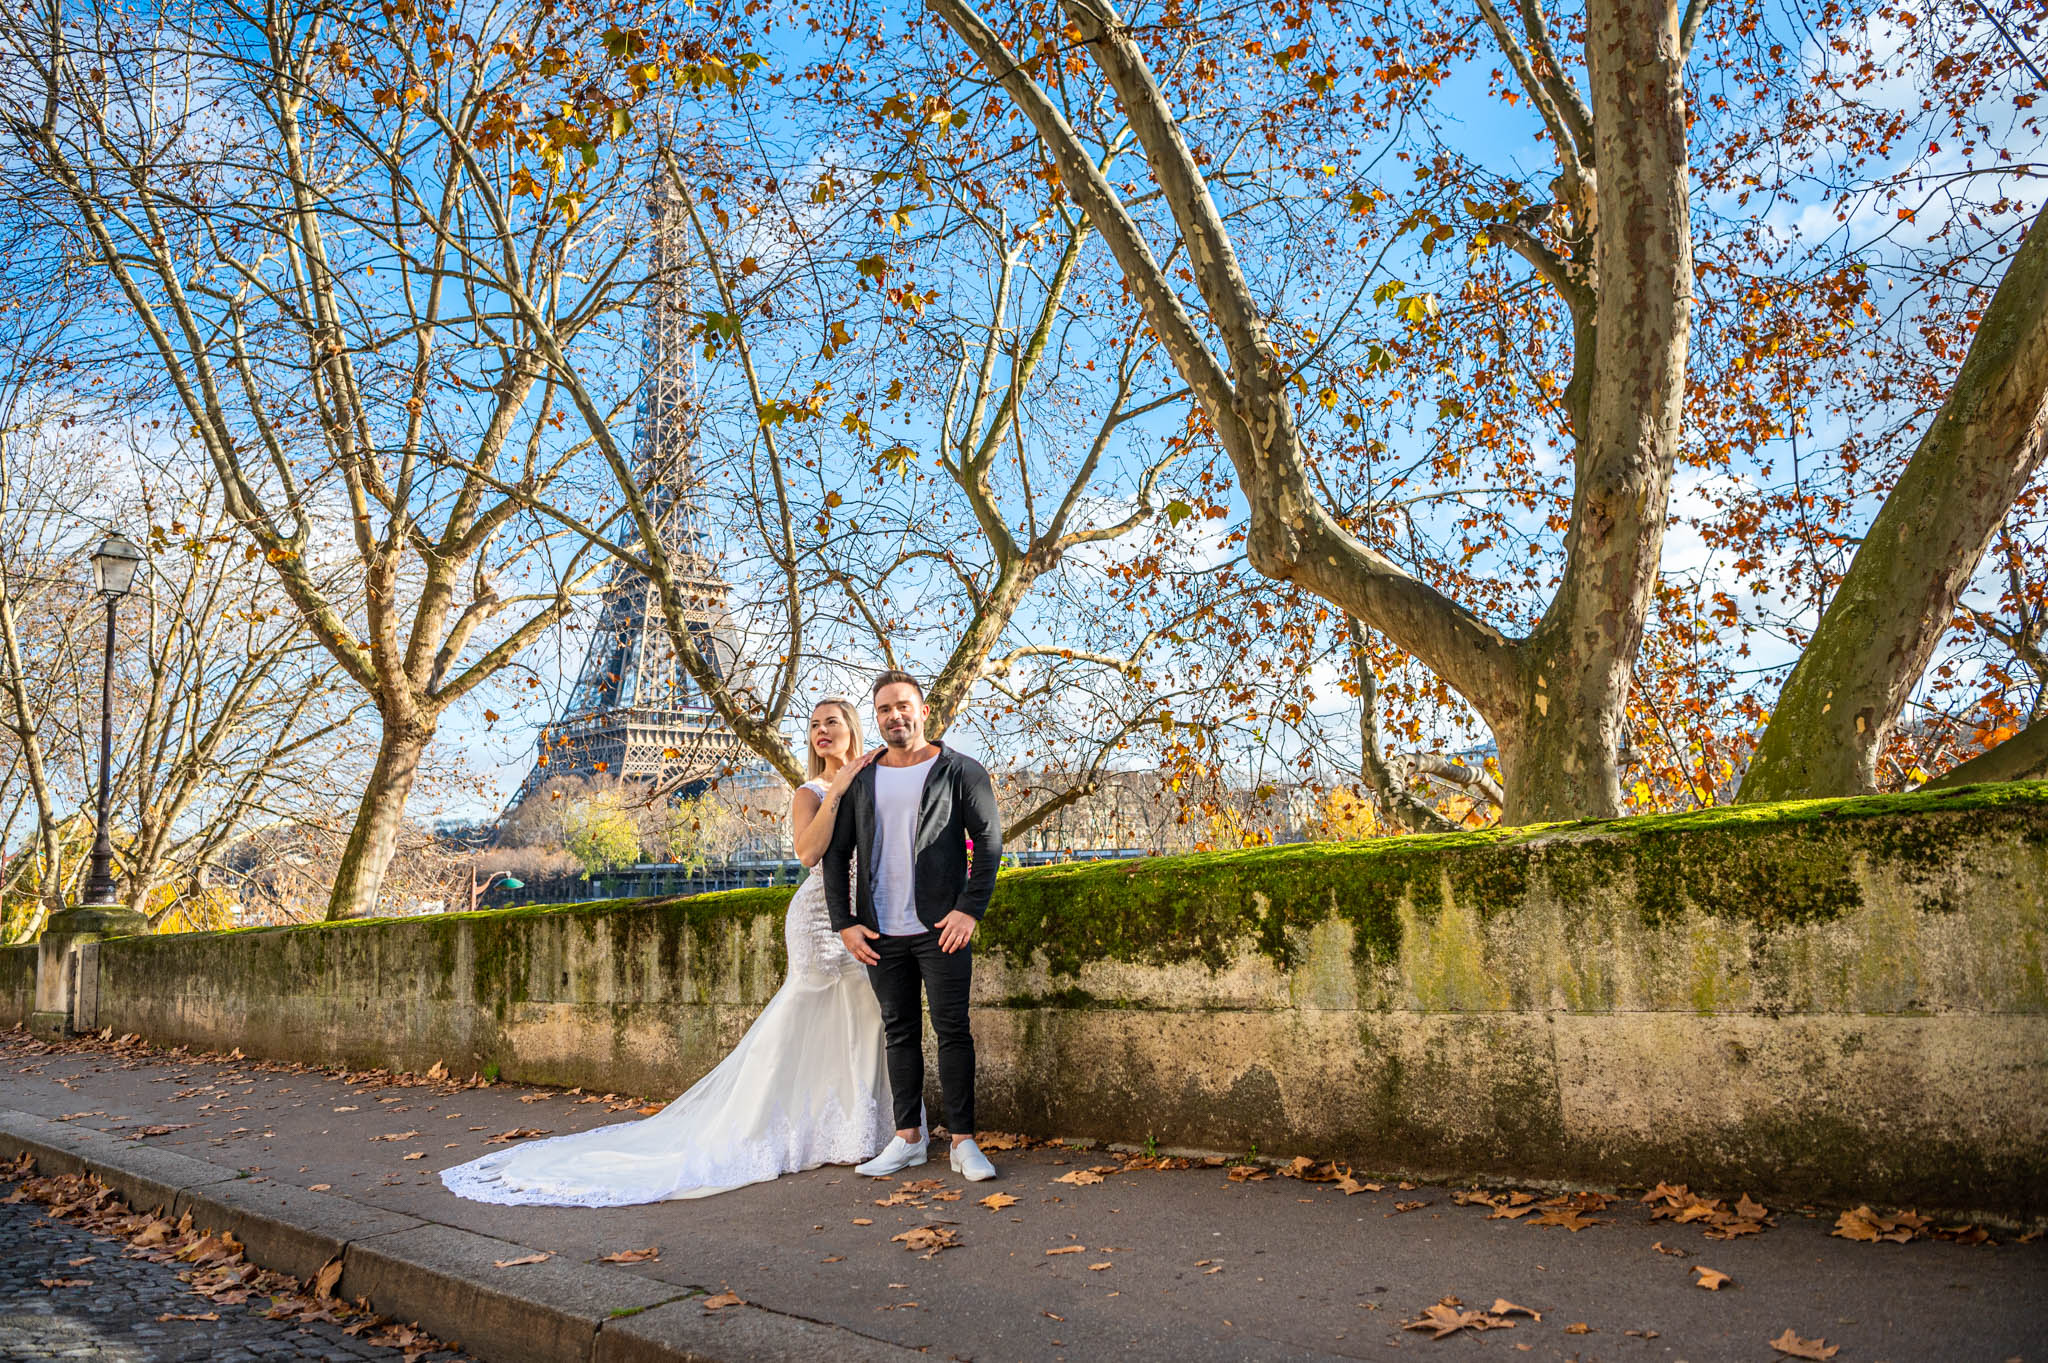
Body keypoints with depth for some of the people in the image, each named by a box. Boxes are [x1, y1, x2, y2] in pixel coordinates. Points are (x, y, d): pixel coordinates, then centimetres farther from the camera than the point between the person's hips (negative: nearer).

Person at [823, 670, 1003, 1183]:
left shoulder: (961, 772, 1)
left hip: (940, 928, -3)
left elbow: (989, 841, -2)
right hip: (881, 932, 4)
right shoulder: (860, 780, 12)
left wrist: (969, 910, -12)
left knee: (952, 1029, -3)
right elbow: (836, 854, 13)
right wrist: (844, 922, 4)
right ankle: (908, 1138, 19)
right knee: (900, 1033, 10)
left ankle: (963, 1140, 5)